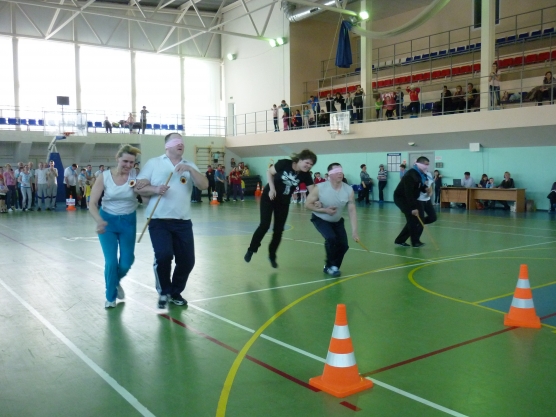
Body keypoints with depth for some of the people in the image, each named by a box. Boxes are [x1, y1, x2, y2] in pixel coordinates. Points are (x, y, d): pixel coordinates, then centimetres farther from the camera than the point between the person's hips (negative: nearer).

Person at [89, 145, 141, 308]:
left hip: (128, 221, 1)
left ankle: (116, 282, 40)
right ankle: (110, 297, 19)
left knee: (126, 262, 4)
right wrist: (99, 220, -31)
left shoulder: (134, 175, -11)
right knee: (111, 261, -5)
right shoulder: (104, 176, -14)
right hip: (107, 220, -1)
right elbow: (92, 203, -14)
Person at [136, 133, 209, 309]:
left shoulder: (189, 165, 12)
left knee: (187, 260, 3)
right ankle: (164, 292, 9)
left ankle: (175, 292, 28)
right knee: (163, 256, -18)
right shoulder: (153, 163, 5)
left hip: (183, 222, 3)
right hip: (159, 221, -3)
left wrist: (190, 169, -15)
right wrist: (155, 189, -18)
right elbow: (140, 188, 0)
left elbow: (204, 185, -2)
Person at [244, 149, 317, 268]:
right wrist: (272, 188, -18)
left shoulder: (305, 175, -14)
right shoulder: (284, 164, -21)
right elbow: (269, 172, -8)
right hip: (269, 197, -3)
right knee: (264, 225, -10)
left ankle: (272, 256, 23)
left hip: (284, 202, 4)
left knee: (279, 230, 4)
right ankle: (251, 250, 10)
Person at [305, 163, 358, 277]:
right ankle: (330, 265, -2)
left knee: (343, 245, -7)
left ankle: (330, 267, 20)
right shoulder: (320, 188, -27)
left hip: (337, 221, 4)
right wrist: (324, 210, -30)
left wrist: (354, 231, -25)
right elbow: (307, 204, -18)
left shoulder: (349, 190, -21)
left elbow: (352, 210, -19)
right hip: (320, 219, -4)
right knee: (331, 238, -27)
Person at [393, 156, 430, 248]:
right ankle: (415, 242, -4)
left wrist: (425, 189, -9)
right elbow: (409, 193, -33)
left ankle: (400, 240, 15)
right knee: (413, 219, -13)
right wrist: (413, 208, -36)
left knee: (413, 220, 6)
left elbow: (419, 186, 16)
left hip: (409, 199, 10)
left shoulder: (420, 174, 3)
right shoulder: (411, 175, -27)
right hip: (401, 198, -10)